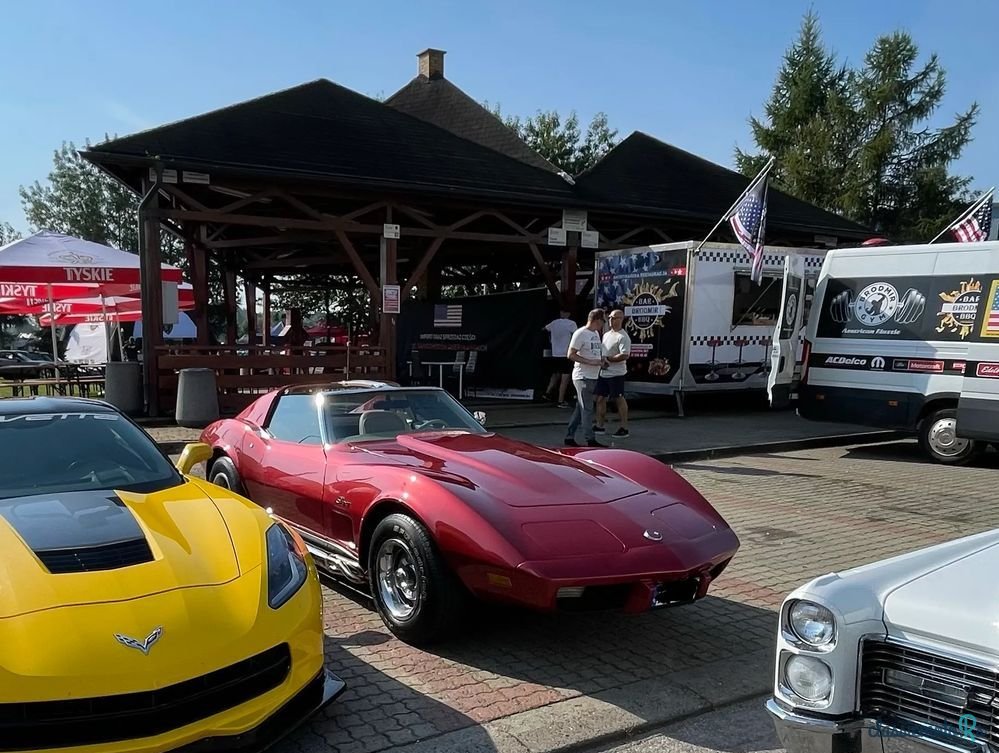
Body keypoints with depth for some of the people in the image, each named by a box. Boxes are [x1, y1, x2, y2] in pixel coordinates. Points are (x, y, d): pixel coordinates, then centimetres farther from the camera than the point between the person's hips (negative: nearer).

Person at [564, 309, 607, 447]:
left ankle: (569, 437, 17)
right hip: (583, 377, -9)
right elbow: (571, 355, -16)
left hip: (593, 377, 9)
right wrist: (591, 362, -20)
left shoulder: (596, 333, 14)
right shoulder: (580, 333, -12)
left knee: (580, 408, 11)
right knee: (587, 409, -5)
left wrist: (601, 360, 5)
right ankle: (590, 440, -1)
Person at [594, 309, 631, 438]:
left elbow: (625, 355, -22)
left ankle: (624, 428, 4)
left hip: (616, 374, -9)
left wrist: (607, 359, -19)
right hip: (603, 373, 9)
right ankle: (599, 426, 18)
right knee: (600, 398, 10)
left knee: (619, 399, -2)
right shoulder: (606, 335, 15)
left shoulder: (623, 337, -13)